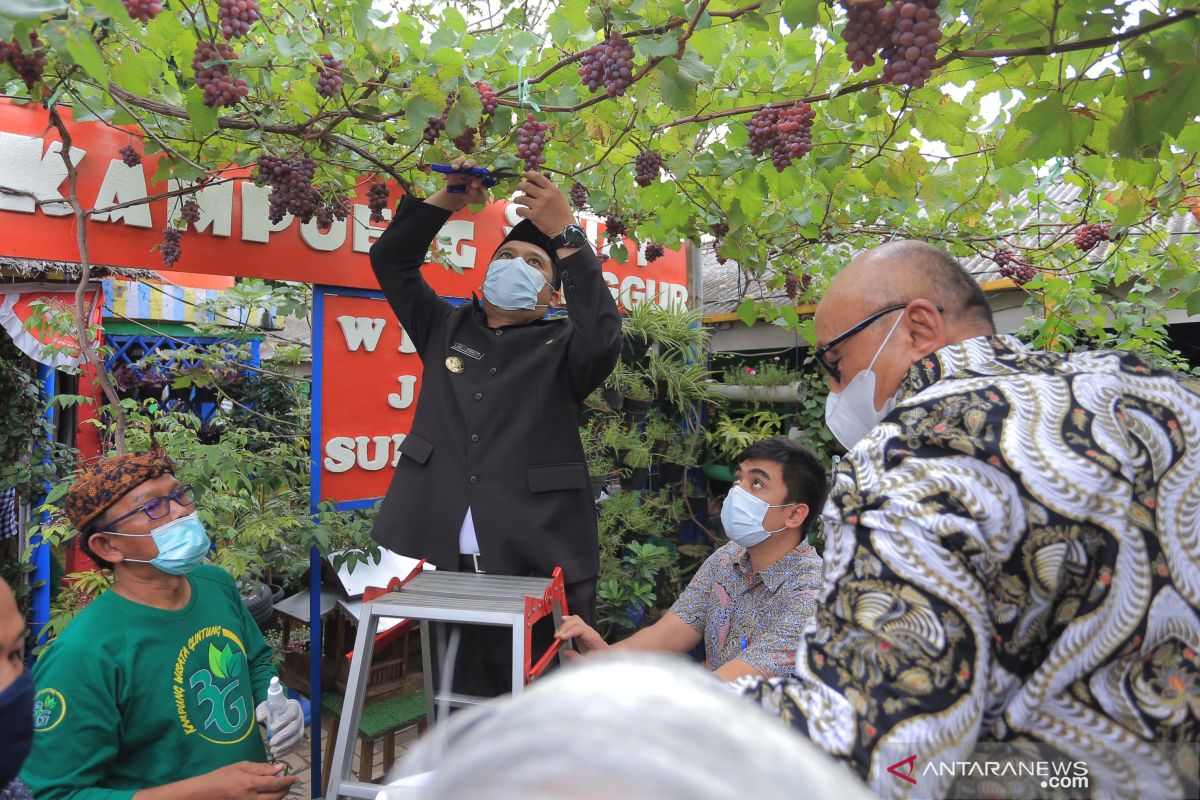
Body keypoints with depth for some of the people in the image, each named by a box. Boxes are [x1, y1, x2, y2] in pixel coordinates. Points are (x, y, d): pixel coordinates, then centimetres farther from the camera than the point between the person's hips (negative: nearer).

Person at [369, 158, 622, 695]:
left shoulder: (561, 347, 4)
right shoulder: (446, 329, 16)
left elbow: (603, 338, -17)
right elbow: (390, 259, 15)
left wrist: (566, 234, -18)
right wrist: (450, 199, 4)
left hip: (538, 565, -3)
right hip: (441, 558, 3)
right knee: (465, 699, 12)